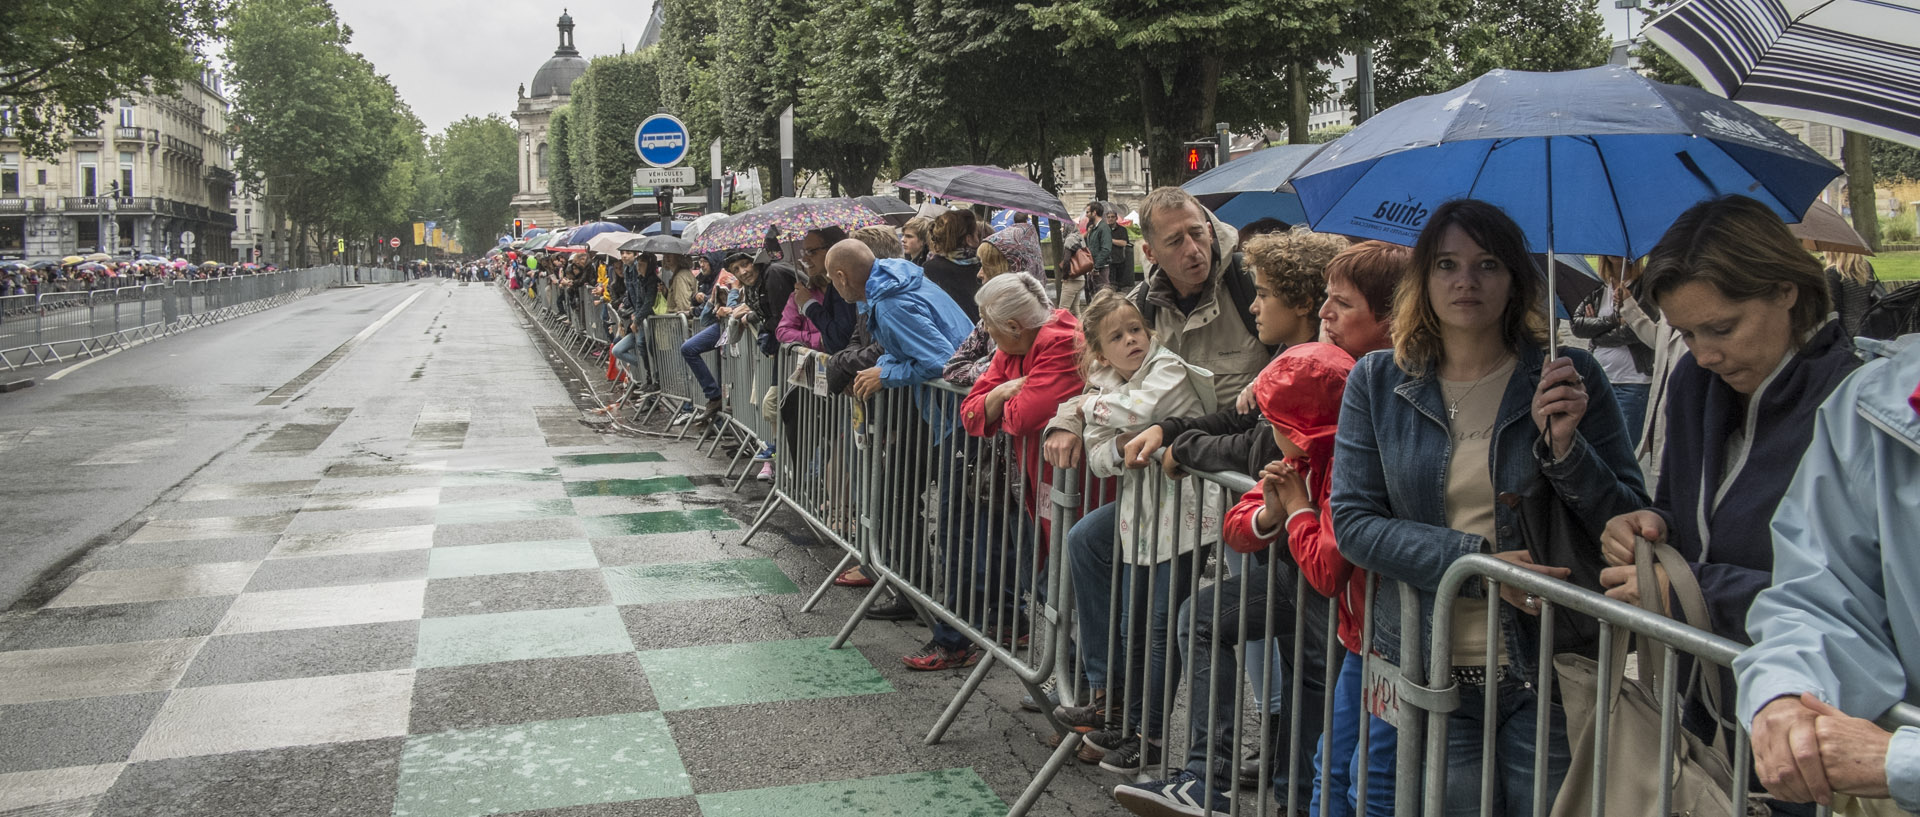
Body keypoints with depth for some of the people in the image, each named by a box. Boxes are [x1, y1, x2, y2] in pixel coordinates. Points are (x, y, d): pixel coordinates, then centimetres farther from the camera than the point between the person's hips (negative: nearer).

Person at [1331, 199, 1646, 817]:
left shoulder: (1569, 377, -1)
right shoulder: (1377, 383, 2)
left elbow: (1629, 523, -1)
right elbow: (1353, 522, -4)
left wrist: (1563, 447, -18)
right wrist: (1475, 559, -16)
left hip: (1545, 670, 0)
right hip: (1429, 671, 1)